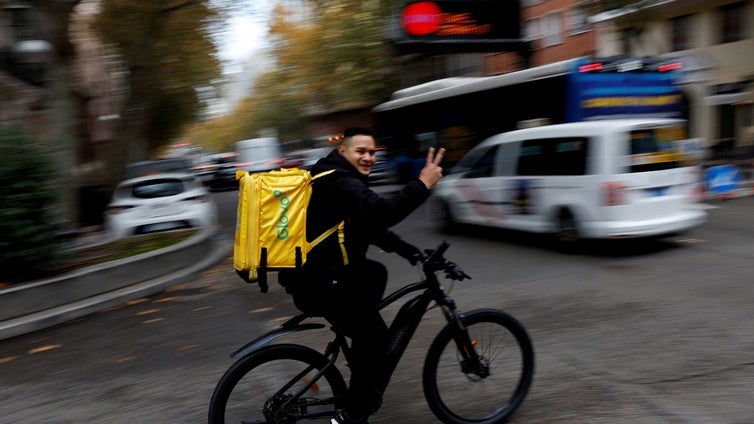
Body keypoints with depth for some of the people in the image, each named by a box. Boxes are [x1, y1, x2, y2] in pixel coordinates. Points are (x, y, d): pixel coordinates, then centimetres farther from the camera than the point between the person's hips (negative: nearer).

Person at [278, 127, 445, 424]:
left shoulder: (343, 180, 18)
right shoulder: (340, 182, -16)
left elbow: (373, 226, 19)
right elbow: (382, 213, -33)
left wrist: (412, 253, 13)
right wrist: (422, 185, -30)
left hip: (318, 269, 11)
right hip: (318, 279, -11)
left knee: (376, 273, 28)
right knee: (375, 336, -4)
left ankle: (360, 349, 27)